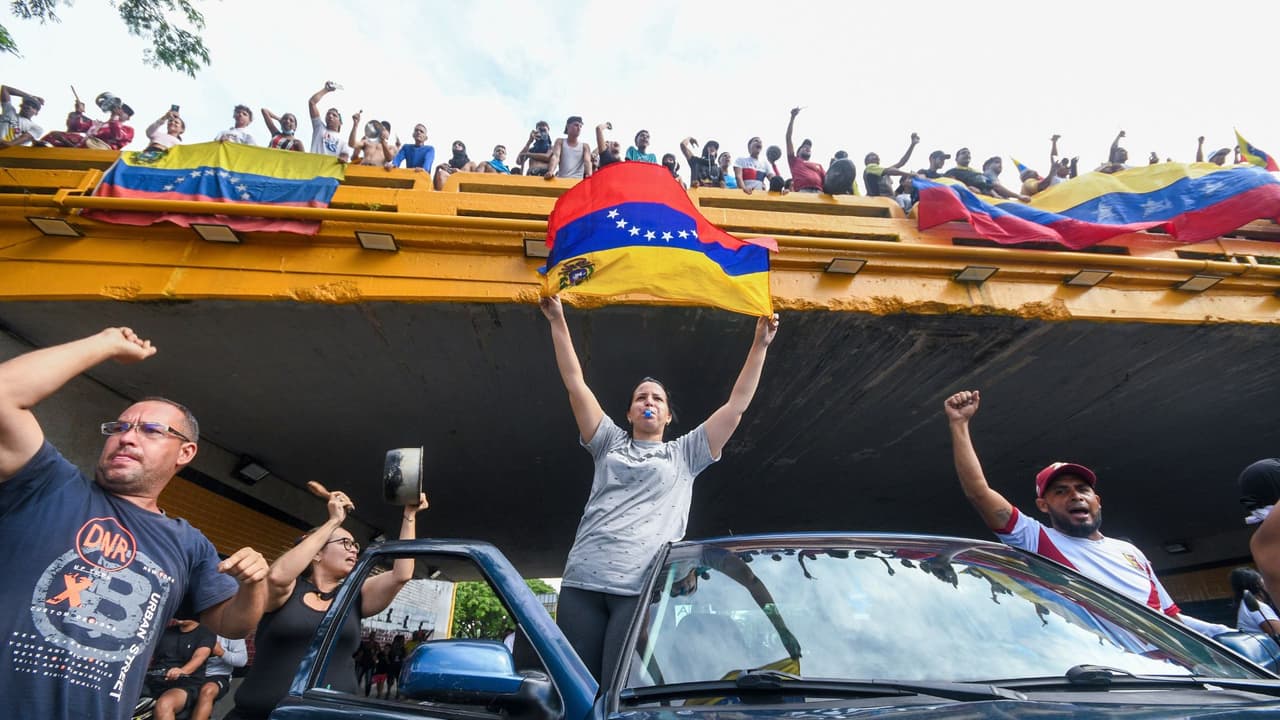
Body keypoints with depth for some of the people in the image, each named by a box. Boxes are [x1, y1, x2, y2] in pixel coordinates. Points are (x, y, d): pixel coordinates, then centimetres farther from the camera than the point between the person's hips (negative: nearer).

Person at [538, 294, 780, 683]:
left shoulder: (684, 454, 17)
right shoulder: (610, 443, 20)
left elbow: (737, 405, 13)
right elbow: (575, 384, 15)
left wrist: (760, 345, 12)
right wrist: (558, 321, 11)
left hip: (642, 590, -2)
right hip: (582, 584, 2)